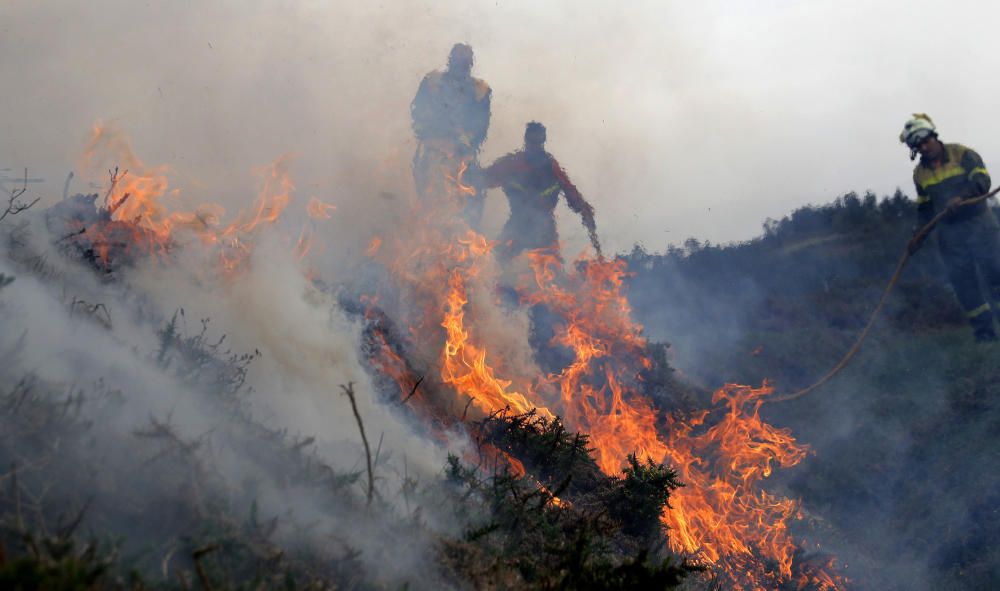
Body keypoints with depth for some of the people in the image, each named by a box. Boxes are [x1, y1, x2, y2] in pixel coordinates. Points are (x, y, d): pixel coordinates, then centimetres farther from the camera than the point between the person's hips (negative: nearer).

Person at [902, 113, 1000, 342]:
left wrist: (961, 196, -32)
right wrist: (918, 234, 6)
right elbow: (924, 207, 16)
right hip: (950, 234, 4)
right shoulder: (920, 173, 8)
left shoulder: (962, 154, -5)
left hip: (979, 224, -4)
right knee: (963, 283, 1)